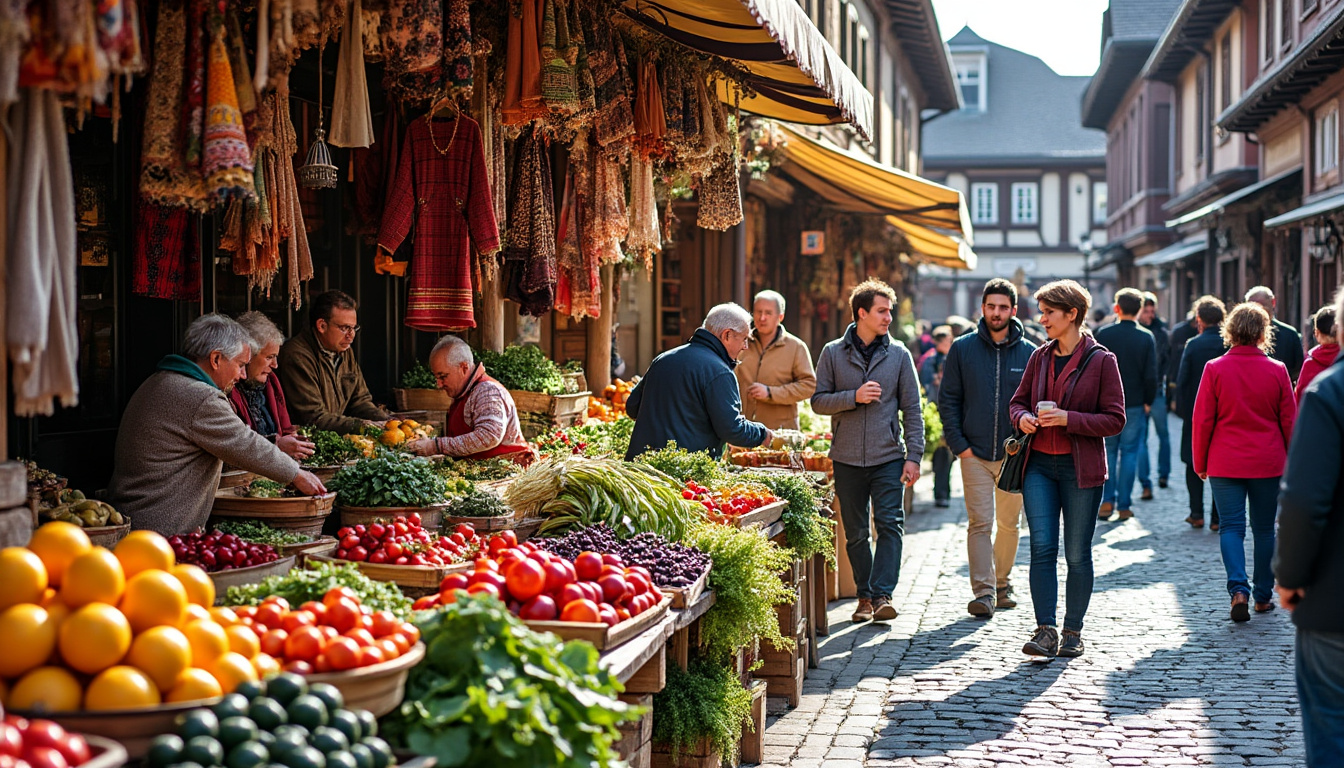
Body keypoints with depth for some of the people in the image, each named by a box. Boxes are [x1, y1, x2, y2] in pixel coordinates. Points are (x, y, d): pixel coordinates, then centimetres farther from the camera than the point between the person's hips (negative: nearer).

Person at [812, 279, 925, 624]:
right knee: (855, 533, 7)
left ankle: (882, 594, -12)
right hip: (847, 459, 1)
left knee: (890, 524, -13)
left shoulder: (899, 354, 5)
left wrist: (913, 456, -3)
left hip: (888, 457, -1)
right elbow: (818, 400, 2)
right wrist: (854, 397, -14)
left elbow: (912, 410, 5)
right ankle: (865, 595, 18)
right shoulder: (834, 353, 4)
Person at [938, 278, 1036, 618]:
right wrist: (958, 444, -5)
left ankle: (1001, 583, 27)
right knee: (979, 523, -8)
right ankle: (983, 591, -9)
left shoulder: (1029, 353, 3)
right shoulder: (963, 349, 2)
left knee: (1009, 523, 11)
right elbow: (948, 399, 3)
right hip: (975, 454, -1)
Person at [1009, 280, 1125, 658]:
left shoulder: (1101, 360, -5)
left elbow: (1115, 420, -7)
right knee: (1042, 547, -4)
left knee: (1077, 553, 3)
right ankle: (1045, 630, -3)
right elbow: (1017, 400, 19)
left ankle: (1073, 631, 14)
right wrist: (1021, 417, -5)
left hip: (1081, 468, -4)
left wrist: (1068, 419, -19)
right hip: (1040, 465, 4)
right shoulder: (1040, 357, 9)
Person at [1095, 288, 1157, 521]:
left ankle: (1107, 500, 3)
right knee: (1129, 453, 5)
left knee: (1108, 451, 11)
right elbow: (1151, 375, -6)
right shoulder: (1146, 338, -5)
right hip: (1135, 404, 0)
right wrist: (1148, 401, 7)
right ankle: (1124, 505, 5)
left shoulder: (1103, 334, -5)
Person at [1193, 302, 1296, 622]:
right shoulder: (1277, 371, -3)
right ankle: (1263, 596, 19)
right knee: (1264, 529, 12)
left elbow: (1203, 420, -4)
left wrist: (1200, 462, 7)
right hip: (1268, 464, 1)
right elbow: (1289, 421, 3)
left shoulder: (1215, 369, -6)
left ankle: (1239, 589, -15)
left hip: (1225, 464, -1)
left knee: (1231, 526, 3)